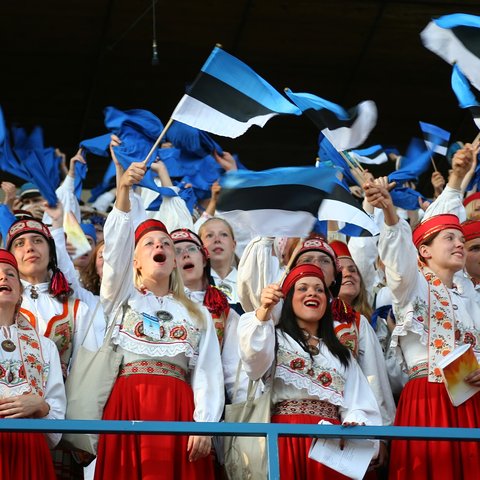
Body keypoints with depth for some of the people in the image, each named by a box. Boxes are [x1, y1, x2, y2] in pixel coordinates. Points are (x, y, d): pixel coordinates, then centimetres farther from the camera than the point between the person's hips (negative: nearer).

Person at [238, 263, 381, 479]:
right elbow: (255, 357, -13)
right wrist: (264, 312, -30)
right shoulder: (277, 338, 12)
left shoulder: (341, 354, 25)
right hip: (287, 439, -3)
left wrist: (355, 423, -10)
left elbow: (356, 404, 14)